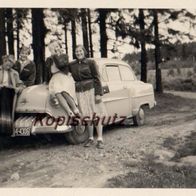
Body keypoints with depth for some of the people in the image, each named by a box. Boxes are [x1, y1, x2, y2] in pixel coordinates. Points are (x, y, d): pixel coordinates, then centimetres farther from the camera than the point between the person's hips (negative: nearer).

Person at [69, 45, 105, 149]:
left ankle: (100, 139, 1)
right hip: (80, 92, 3)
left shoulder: (90, 62, -1)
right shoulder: (72, 65, 10)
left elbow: (97, 78, -5)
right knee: (87, 116, 6)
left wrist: (98, 93, -11)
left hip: (91, 90, -3)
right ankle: (91, 138, 17)